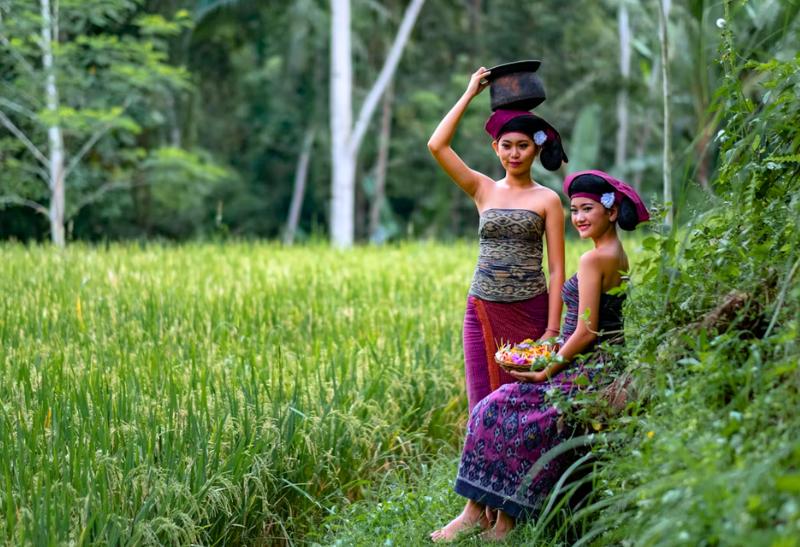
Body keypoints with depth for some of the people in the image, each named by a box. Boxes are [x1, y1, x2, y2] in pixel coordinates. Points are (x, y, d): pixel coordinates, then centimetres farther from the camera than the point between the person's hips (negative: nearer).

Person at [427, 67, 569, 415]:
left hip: (528, 312, -2)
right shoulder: (483, 190, 8)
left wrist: (552, 330, -9)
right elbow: (437, 145, -2)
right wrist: (470, 94, 2)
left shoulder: (547, 200, 2)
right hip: (483, 311, 2)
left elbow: (556, 270, -2)